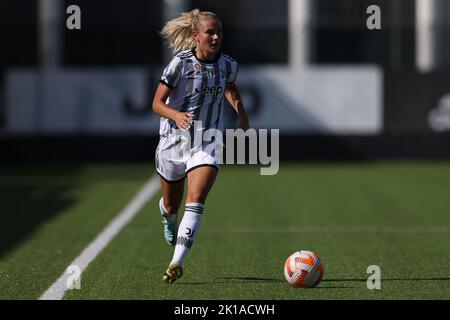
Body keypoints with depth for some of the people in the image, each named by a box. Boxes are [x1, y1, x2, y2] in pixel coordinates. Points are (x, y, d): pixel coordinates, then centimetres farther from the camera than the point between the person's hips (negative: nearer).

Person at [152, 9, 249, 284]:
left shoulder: (228, 65, -3)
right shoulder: (180, 64, -14)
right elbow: (157, 103, -12)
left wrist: (242, 113, 8)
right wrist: (176, 115, -32)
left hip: (207, 143, 1)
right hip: (173, 141, -1)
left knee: (196, 201, -22)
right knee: (171, 206, 18)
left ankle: (178, 261, -26)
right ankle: (168, 218, 57)